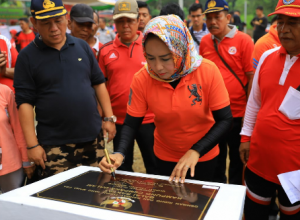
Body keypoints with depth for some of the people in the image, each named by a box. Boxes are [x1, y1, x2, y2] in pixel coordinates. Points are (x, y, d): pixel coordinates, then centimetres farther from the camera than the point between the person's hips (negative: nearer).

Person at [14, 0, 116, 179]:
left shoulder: (82, 46, 5)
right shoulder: (27, 56, -4)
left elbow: (99, 83, 9)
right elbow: (25, 102, -7)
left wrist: (109, 118, 4)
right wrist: (32, 144, -10)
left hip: (92, 137, 3)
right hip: (54, 144, -3)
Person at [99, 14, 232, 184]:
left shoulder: (208, 71, -23)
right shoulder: (142, 79, -19)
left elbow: (225, 119, -18)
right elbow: (131, 123, -11)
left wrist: (196, 151, -28)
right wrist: (120, 153, -28)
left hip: (204, 157, -1)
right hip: (165, 158, 1)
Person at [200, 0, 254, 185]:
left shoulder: (243, 40, -9)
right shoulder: (204, 42, 3)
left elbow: (252, 77, -9)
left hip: (238, 114, -3)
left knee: (238, 160, 15)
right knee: (215, 160, 19)